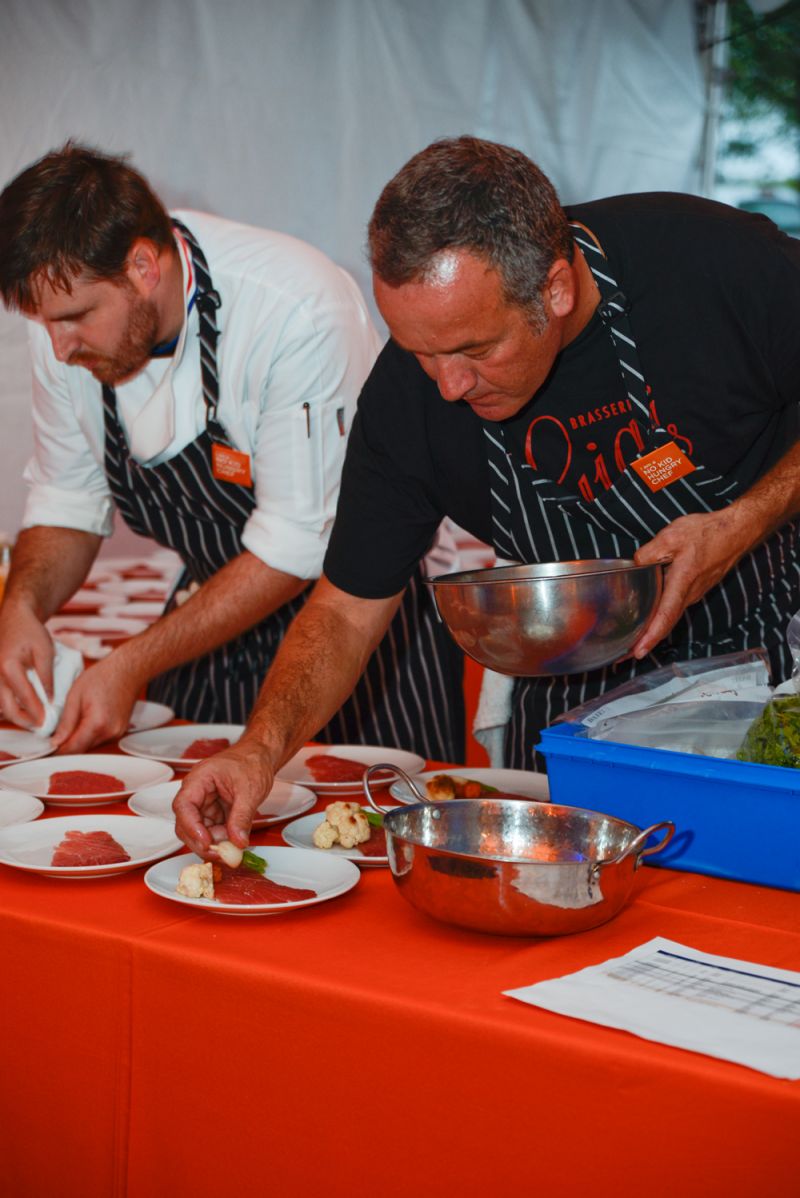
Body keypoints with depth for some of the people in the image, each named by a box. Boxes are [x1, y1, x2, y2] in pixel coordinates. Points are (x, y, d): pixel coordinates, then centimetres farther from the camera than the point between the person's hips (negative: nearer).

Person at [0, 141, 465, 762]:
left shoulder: (300, 313, -30)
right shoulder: (68, 301, -10)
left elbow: (298, 547, -26)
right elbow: (68, 502, 1)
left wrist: (134, 665, -27)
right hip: (220, 606, 5)